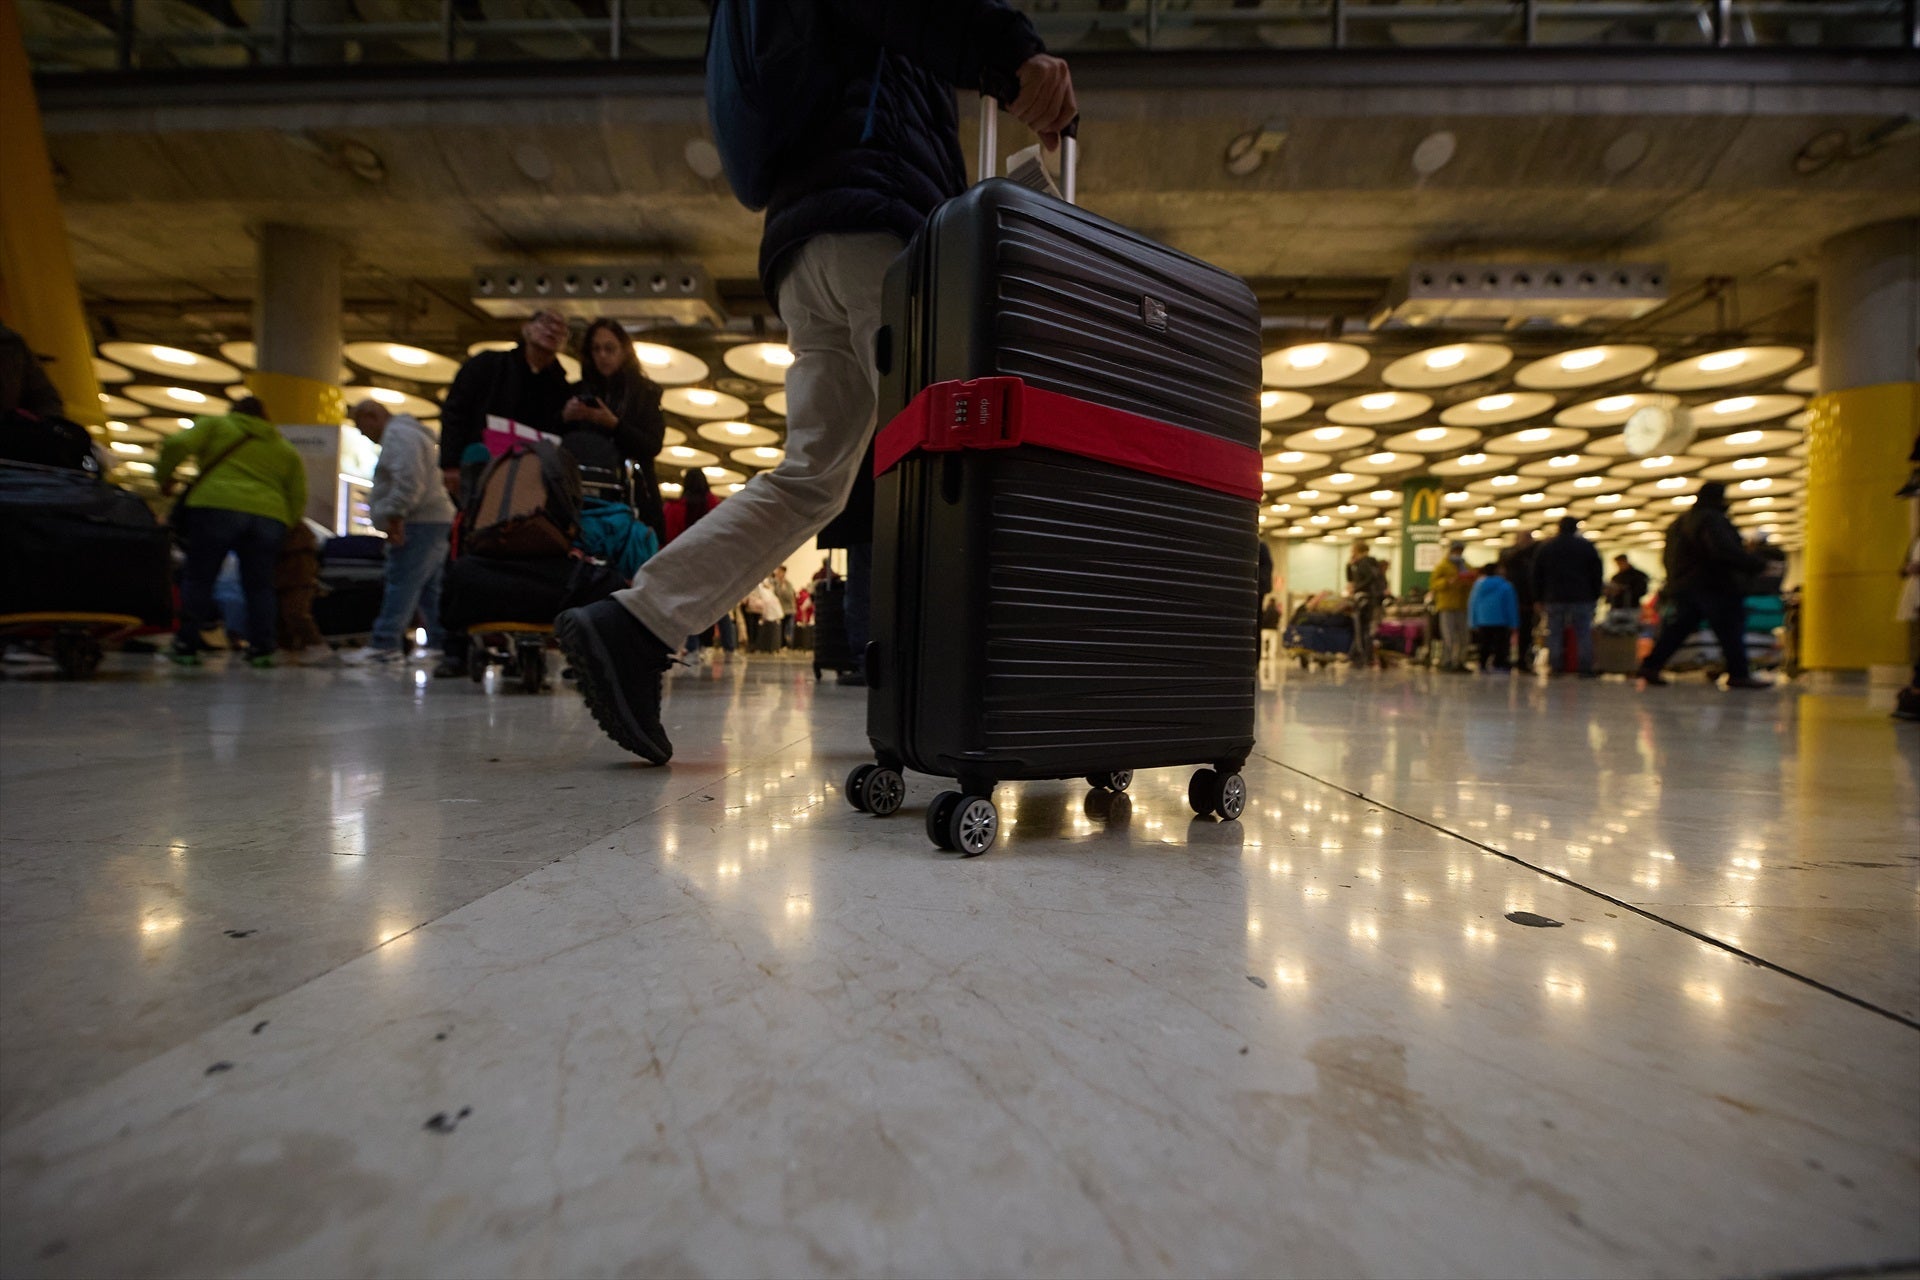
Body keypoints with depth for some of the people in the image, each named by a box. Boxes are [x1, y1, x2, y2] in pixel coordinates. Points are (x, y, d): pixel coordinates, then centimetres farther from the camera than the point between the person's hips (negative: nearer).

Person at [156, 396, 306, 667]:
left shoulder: (217, 424, 16)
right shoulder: (286, 449, 23)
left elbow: (178, 444, -1)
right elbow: (298, 500, 17)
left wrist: (163, 476, 14)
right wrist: (284, 526, 26)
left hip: (217, 506, -2)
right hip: (270, 515, 3)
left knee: (198, 578, 5)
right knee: (259, 586, 6)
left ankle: (187, 645, 5)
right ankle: (261, 649, 1)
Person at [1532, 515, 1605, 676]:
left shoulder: (1545, 547, 7)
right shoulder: (1586, 546, 3)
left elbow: (1537, 575, 7)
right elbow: (1597, 573, 4)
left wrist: (1539, 597, 10)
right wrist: (1596, 595, 8)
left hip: (1554, 598, 1)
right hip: (1582, 597, -1)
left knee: (1554, 634, 2)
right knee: (1583, 633, 2)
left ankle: (1554, 667, -1)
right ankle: (1585, 667, 0)